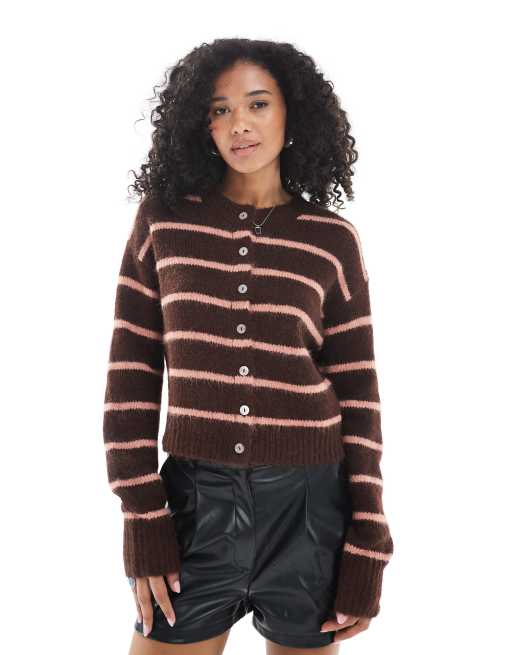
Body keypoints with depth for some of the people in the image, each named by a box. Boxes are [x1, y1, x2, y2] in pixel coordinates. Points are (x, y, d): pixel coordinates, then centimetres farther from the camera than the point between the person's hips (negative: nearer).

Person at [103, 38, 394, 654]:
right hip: (198, 504, 1)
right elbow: (131, 376, 0)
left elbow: (357, 396, 0)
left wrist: (366, 556, -3)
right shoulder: (162, 220, 1)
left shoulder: (333, 240, 0)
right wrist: (143, 523, -5)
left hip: (312, 509, 0)